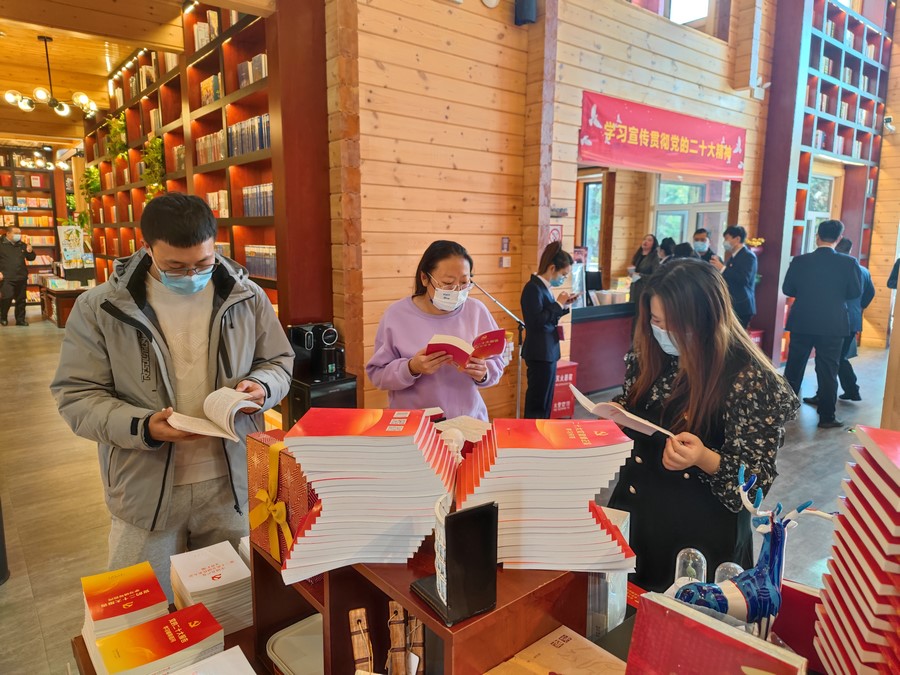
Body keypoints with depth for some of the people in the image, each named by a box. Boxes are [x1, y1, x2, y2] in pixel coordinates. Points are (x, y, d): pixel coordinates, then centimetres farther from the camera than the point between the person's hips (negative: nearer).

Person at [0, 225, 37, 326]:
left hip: (21, 277, 5)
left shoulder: (22, 245, 12)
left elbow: (31, 258, 18)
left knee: (21, 300, 8)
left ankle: (20, 320, 17)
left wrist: (30, 252, -5)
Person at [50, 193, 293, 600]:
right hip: (146, 489, -1)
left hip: (232, 482, 2)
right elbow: (76, 395, -5)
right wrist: (142, 427, -23)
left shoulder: (247, 297, -2)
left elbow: (279, 361, 8)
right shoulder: (99, 308, -7)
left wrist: (261, 386, -15)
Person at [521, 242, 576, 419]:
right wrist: (558, 303, -15)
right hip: (540, 353, -10)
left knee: (544, 399, 16)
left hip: (548, 351, 10)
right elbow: (537, 321, -23)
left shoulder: (544, 287, 12)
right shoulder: (533, 288, -16)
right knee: (538, 401, -2)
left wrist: (563, 306, 6)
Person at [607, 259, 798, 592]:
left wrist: (704, 459, -33)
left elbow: (757, 479, -15)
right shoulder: (649, 354, -5)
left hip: (701, 538, -5)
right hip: (633, 515, 5)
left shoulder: (749, 379, -20)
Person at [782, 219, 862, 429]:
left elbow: (787, 289, -2)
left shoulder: (800, 261, -6)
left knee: (794, 367, 12)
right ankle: (827, 417, 10)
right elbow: (856, 292, -2)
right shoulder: (848, 263, -8)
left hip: (802, 323, 1)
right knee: (827, 371, 5)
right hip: (832, 325, -1)